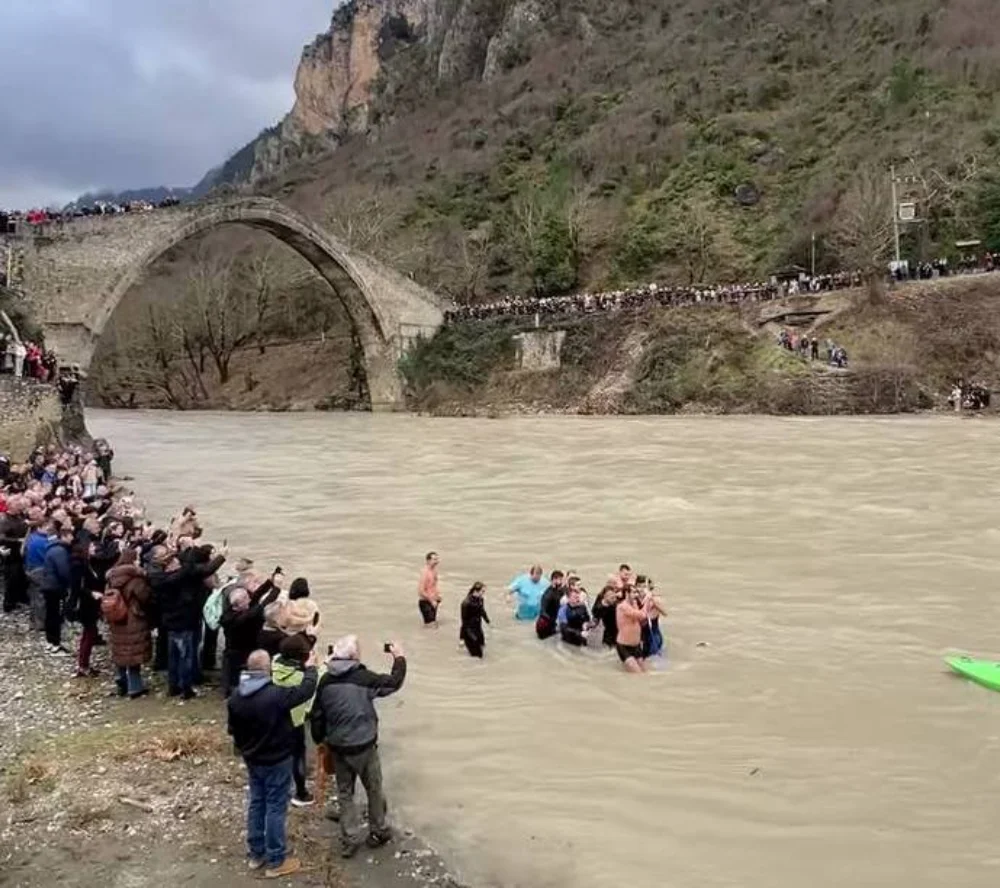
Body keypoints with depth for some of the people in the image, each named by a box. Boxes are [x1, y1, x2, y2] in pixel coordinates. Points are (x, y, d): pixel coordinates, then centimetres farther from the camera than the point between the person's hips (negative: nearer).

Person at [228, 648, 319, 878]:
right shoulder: (276, 695, -27)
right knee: (275, 808, 4)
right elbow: (306, 691, -15)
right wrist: (310, 668, 3)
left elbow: (233, 730, 7)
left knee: (256, 803, 20)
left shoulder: (236, 697, -5)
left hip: (252, 760, 7)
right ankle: (276, 861, 14)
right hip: (277, 761, -7)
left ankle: (256, 853, 31)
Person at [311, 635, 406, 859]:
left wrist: (320, 739, 19)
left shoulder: (326, 681, -2)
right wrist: (399, 658, 11)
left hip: (337, 746, 4)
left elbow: (317, 714, 4)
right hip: (363, 745, -4)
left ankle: (349, 841, 17)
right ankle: (377, 832, 30)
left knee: (344, 793, 16)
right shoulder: (364, 677, -16)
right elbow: (393, 683, -4)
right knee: (374, 790, 16)